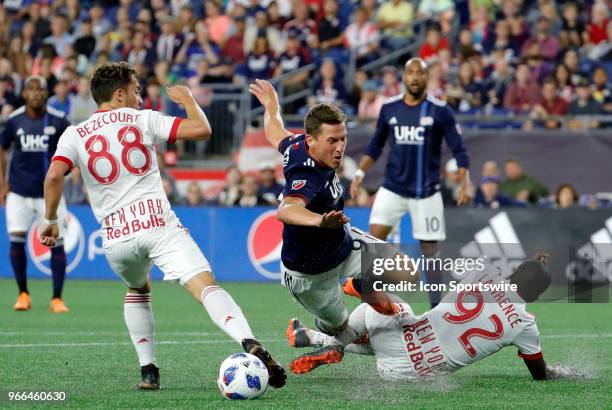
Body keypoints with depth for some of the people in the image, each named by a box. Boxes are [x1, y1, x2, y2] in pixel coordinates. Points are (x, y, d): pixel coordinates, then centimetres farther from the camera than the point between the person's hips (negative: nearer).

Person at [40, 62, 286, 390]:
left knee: (138, 290, 32)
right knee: (206, 287, -14)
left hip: (115, 237, 3)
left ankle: (148, 371, 21)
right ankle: (250, 345, -39)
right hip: (159, 224, -3)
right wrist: (187, 98, 22)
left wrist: (51, 221, 8)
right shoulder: (142, 120, 9)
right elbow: (202, 129, 4)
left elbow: (54, 176, -5)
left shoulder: (74, 135, 12)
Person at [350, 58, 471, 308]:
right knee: (375, 237, -12)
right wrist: (360, 173, 5)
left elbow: (458, 150, -5)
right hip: (392, 188, 2)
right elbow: (376, 146, 15)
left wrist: (465, 184, -16)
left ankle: (436, 306, 9)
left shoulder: (439, 111, -6)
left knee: (430, 249, -1)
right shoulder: (389, 108, 3)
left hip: (426, 191, -2)